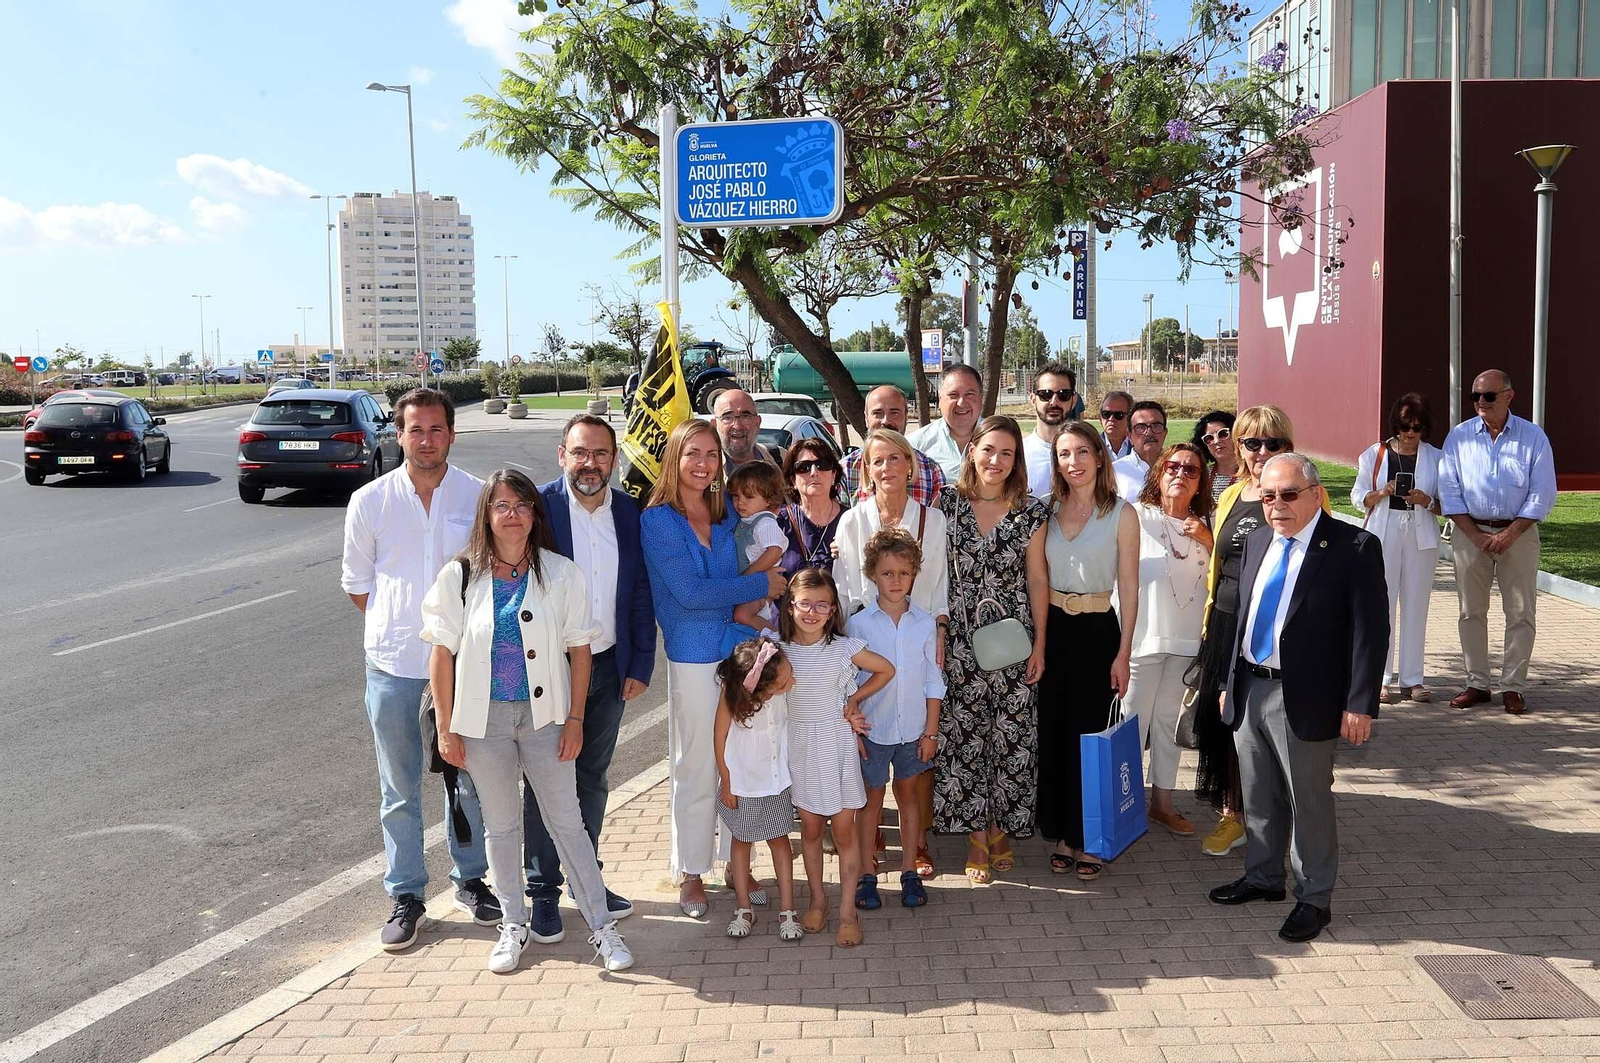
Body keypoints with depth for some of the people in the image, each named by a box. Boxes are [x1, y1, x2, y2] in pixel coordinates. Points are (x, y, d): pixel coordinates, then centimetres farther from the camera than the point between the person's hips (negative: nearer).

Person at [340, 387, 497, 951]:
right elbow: (357, 582, 9)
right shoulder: (370, 502, -1)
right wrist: (398, 624, 3)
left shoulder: (480, 496, -1)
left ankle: (470, 879, 30)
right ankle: (405, 896, 22)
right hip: (394, 665, 0)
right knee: (399, 789, 9)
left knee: (470, 778, 12)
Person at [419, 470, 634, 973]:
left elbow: (579, 650, 0)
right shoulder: (460, 576, -4)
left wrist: (575, 719, -3)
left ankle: (601, 926, 15)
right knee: (500, 824, 13)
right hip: (484, 716, 1)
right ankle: (514, 925, 29)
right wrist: (446, 728, -3)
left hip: (544, 714, 0)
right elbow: (443, 654, -2)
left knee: (567, 822, 4)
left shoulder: (561, 573, -4)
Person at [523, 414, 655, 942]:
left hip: (609, 666, 4)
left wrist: (641, 665, 3)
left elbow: (641, 593, 6)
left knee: (593, 779, 17)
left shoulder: (630, 512, 1)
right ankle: (543, 892, 20)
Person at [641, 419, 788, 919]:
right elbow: (690, 592, -15)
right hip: (693, 657, -4)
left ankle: (735, 860, 25)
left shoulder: (729, 511, 7)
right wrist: (762, 584, -11)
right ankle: (690, 873, 20)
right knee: (697, 769, 4)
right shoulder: (658, 519, -7)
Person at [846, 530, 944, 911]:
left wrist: (931, 731, 0)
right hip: (872, 729, -1)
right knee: (872, 798, 10)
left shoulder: (925, 623, -3)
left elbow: (933, 681, 2)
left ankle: (910, 872, 25)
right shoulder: (858, 625, -7)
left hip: (913, 729, 2)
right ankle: (867, 875, 20)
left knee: (909, 796, 13)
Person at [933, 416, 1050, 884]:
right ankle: (975, 835, 13)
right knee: (963, 733, 1)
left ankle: (1000, 827, 20)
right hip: (959, 641, 0)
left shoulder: (1030, 511, 2)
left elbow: (1037, 578, 4)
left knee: (1011, 734, 3)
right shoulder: (947, 502, 1)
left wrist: (1040, 644, 1)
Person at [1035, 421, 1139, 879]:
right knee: (1052, 733, 7)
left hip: (1097, 629, -3)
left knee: (1091, 734, 0)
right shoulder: (1048, 510, 6)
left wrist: (1123, 654, -7)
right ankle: (1062, 836, 19)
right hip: (1051, 627, 3)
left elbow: (1128, 588, -3)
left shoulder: (1121, 514, -3)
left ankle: (1089, 840, 12)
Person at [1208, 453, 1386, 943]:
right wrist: (1230, 682, 16)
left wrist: (1360, 704, -17)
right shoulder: (1256, 542, 9)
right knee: (1258, 797, 18)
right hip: (1249, 691, 6)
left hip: (1306, 699, -6)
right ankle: (1262, 877, 36)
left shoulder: (1354, 547, -11)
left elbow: (1370, 630, -13)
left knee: (1309, 802, 6)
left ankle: (1315, 898, 21)